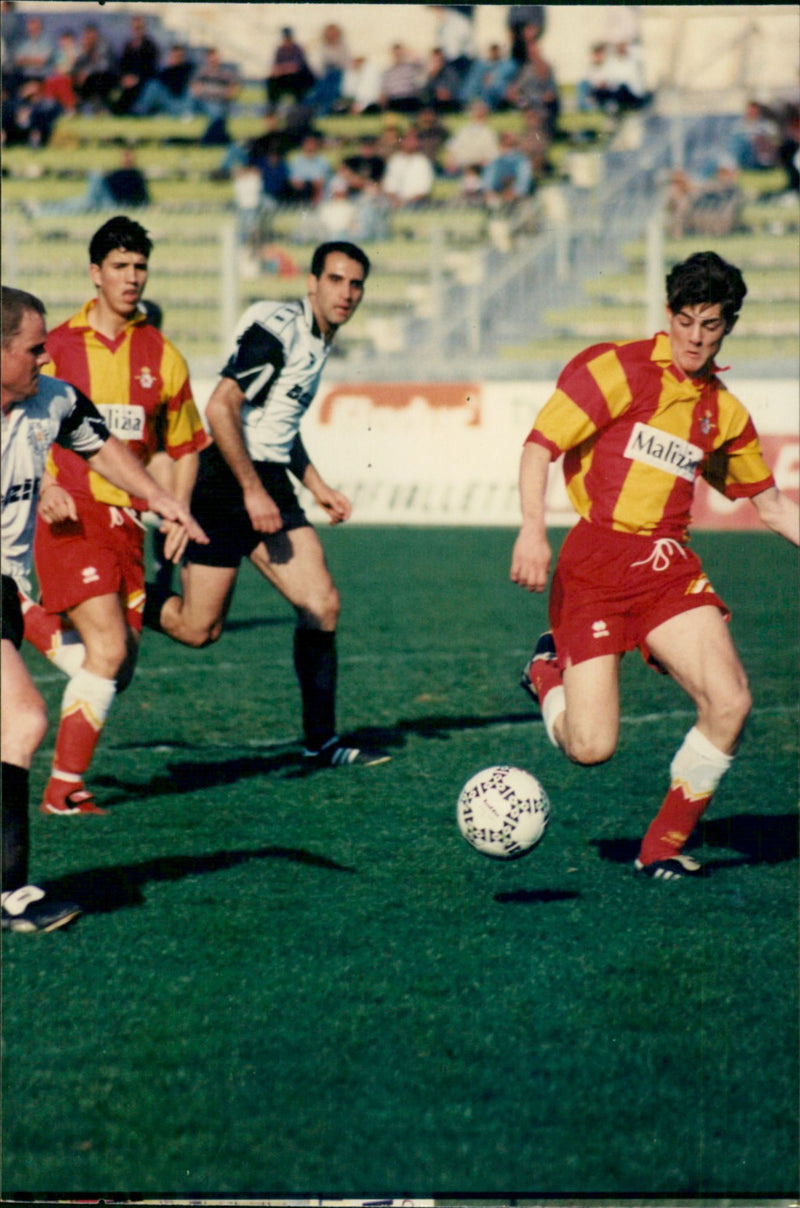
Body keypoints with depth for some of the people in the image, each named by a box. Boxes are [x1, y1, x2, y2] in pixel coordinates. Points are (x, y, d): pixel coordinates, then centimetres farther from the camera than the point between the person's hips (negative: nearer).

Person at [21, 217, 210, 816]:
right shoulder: (57, 347, 0)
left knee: (116, 671, 2)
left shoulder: (161, 355, 9)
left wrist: (178, 513, 2)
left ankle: (31, 618, 26)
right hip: (68, 517, -5)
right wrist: (44, 486, -15)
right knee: (109, 648, -16)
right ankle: (65, 789, -5)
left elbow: (186, 447, 17)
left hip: (126, 521, 5)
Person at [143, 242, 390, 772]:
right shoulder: (278, 329, -15)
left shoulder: (318, 343, 15)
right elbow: (221, 408, -22)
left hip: (269, 485, 9)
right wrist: (252, 490, -21)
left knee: (323, 603, -3)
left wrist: (318, 486, 21)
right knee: (199, 628, -4)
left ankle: (322, 742, 3)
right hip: (225, 484, -9)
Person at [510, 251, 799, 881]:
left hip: (669, 565, 5)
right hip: (594, 562, -5)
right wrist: (534, 528, -21)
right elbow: (540, 444, -8)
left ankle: (666, 844, 4)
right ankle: (548, 672, 25)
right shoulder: (621, 369, -3)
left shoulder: (726, 412, 14)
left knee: (730, 701, -17)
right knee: (591, 747, -12)